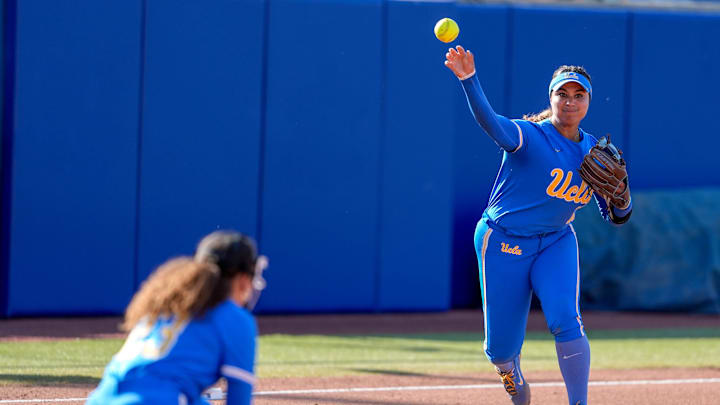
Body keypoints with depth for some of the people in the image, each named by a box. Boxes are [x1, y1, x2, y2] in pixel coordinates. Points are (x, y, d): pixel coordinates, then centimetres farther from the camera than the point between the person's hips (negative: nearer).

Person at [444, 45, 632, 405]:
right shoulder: (530, 136, -14)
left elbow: (617, 217, 7)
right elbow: (492, 123, -36)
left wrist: (619, 191, -17)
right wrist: (469, 80, -55)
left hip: (556, 243, 3)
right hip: (503, 242, -3)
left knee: (565, 319, -24)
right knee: (501, 348, 1)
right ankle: (512, 374, 39)